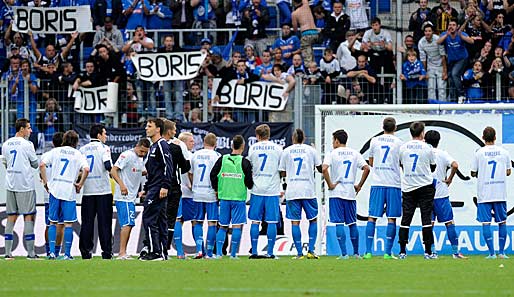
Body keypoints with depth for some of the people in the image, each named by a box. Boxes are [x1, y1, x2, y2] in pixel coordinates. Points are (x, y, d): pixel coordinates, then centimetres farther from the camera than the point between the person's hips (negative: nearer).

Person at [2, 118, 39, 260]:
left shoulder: (6, 144, 9)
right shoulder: (26, 144, -10)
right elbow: (35, 164, -2)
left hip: (10, 184, 6)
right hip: (25, 185, -6)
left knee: (11, 218, 8)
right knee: (28, 217, -1)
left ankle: (8, 252, 4)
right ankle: (30, 252, -2)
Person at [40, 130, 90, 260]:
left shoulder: (55, 151, 9)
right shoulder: (78, 154, 4)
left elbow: (42, 164, -3)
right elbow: (86, 169, -12)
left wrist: (45, 181, 3)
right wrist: (80, 184, -2)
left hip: (54, 190, 2)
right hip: (69, 192, -2)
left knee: (53, 222, 9)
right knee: (68, 224, 3)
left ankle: (52, 252, 0)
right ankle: (67, 254, 0)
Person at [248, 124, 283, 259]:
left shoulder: (253, 148, 4)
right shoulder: (277, 148, 1)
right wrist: (282, 188, 20)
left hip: (257, 189, 1)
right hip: (272, 189, -1)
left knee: (255, 221, 5)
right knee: (271, 222, 0)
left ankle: (254, 252, 2)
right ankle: (270, 252, -2)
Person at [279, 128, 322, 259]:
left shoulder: (286, 151, 5)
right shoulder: (311, 150, 4)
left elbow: (282, 173, 6)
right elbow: (320, 168, 6)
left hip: (292, 191, 0)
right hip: (308, 190, 0)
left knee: (295, 221, 1)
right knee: (313, 219, 11)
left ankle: (299, 253, -3)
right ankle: (311, 250, 0)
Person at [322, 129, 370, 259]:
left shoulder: (332, 154, -3)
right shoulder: (355, 153, 7)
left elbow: (324, 169, -19)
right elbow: (366, 168, 0)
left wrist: (330, 185, -10)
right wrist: (359, 186, 6)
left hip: (336, 193, -3)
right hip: (350, 193, 4)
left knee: (339, 223, -3)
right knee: (352, 223, 12)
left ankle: (344, 253, -10)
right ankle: (356, 253, 16)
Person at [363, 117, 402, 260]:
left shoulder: (374, 141, 6)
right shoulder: (398, 143, 0)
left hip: (377, 184, 2)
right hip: (393, 184, -1)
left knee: (372, 217, 2)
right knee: (391, 218, 1)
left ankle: (368, 251, -5)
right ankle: (388, 252, -3)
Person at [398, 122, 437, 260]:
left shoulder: (403, 147, 2)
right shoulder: (427, 148, -4)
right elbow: (433, 167, 8)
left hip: (408, 187, 2)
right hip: (425, 186, -2)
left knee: (406, 218, 5)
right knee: (426, 218, -1)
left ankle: (402, 251, 3)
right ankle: (428, 251, -4)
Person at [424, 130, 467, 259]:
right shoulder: (442, 154, -1)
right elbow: (455, 165, -16)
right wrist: (449, 179, -3)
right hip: (441, 193, -1)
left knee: (429, 224, 5)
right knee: (449, 222, 2)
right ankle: (455, 251, -2)